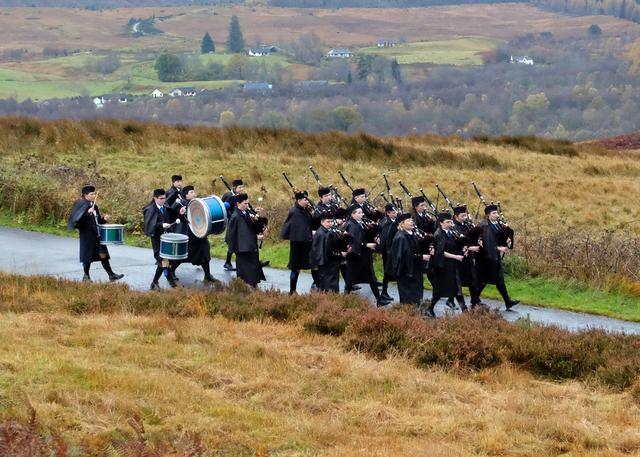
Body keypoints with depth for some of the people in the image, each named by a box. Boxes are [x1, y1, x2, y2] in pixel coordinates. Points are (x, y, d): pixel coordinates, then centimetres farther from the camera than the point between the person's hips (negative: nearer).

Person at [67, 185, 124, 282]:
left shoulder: (94, 206, 13)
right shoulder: (81, 205, -8)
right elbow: (76, 217, -22)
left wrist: (104, 219, 1)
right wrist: (87, 212, -33)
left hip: (97, 234, 6)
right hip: (87, 235, -6)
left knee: (103, 254, 4)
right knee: (88, 256, 3)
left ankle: (111, 275, 3)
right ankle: (86, 276, 17)